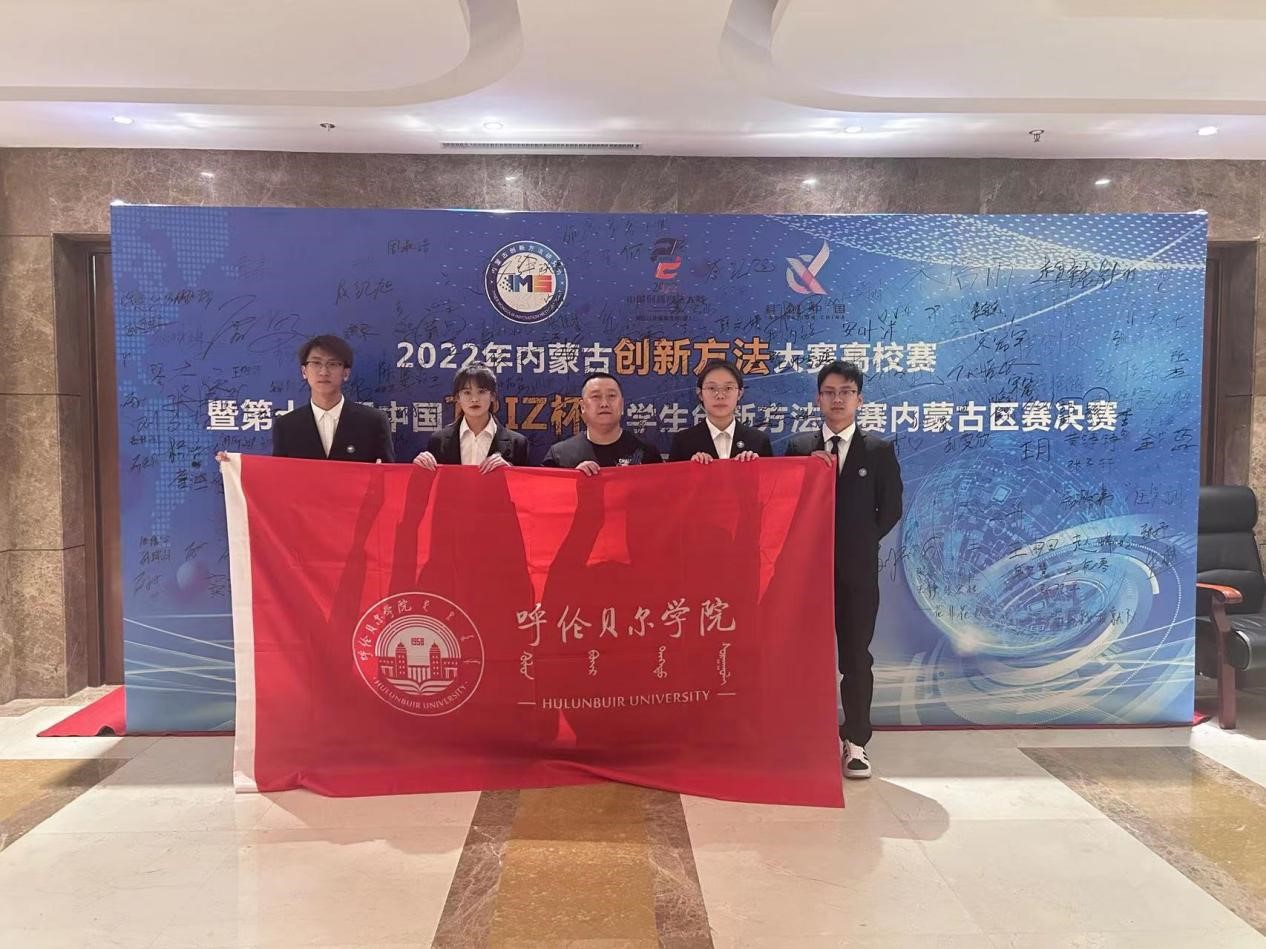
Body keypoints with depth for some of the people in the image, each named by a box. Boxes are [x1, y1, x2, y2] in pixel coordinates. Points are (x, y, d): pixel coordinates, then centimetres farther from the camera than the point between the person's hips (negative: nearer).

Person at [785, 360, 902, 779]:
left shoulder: (879, 450, 4)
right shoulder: (799, 447, 6)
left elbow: (891, 509, 5)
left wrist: (862, 542, 0)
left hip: (857, 570, -1)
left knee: (856, 658, 5)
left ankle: (856, 743, 15)